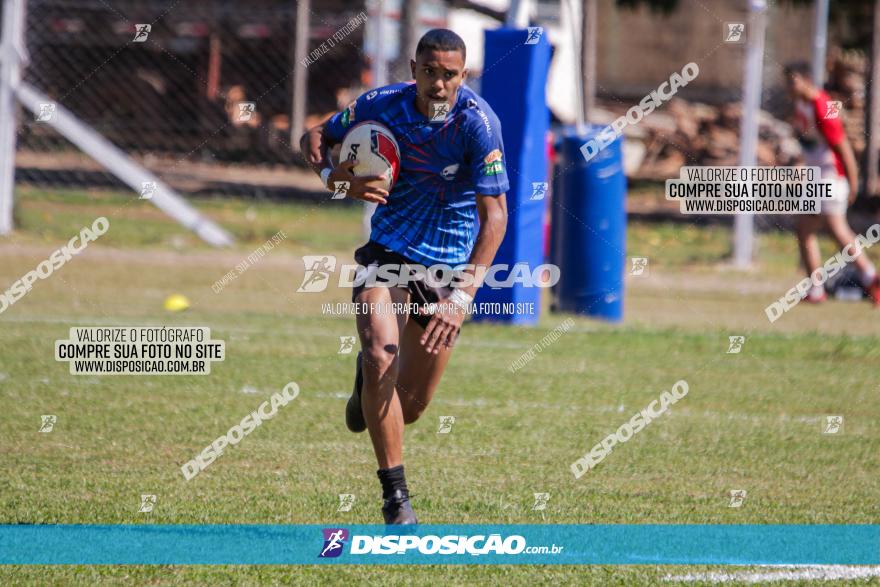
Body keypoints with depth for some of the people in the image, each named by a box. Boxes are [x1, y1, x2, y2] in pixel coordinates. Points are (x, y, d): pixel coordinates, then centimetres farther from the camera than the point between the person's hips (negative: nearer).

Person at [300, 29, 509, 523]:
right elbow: (316, 137, 6)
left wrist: (463, 296, -30)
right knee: (381, 358, -25)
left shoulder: (478, 122, -21)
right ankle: (395, 493, -13)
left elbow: (495, 214, -22)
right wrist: (336, 178, -18)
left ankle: (371, 382, 44)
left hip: (451, 260, -1)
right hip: (389, 248, 1)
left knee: (410, 408, 6)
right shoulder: (382, 105, -12)